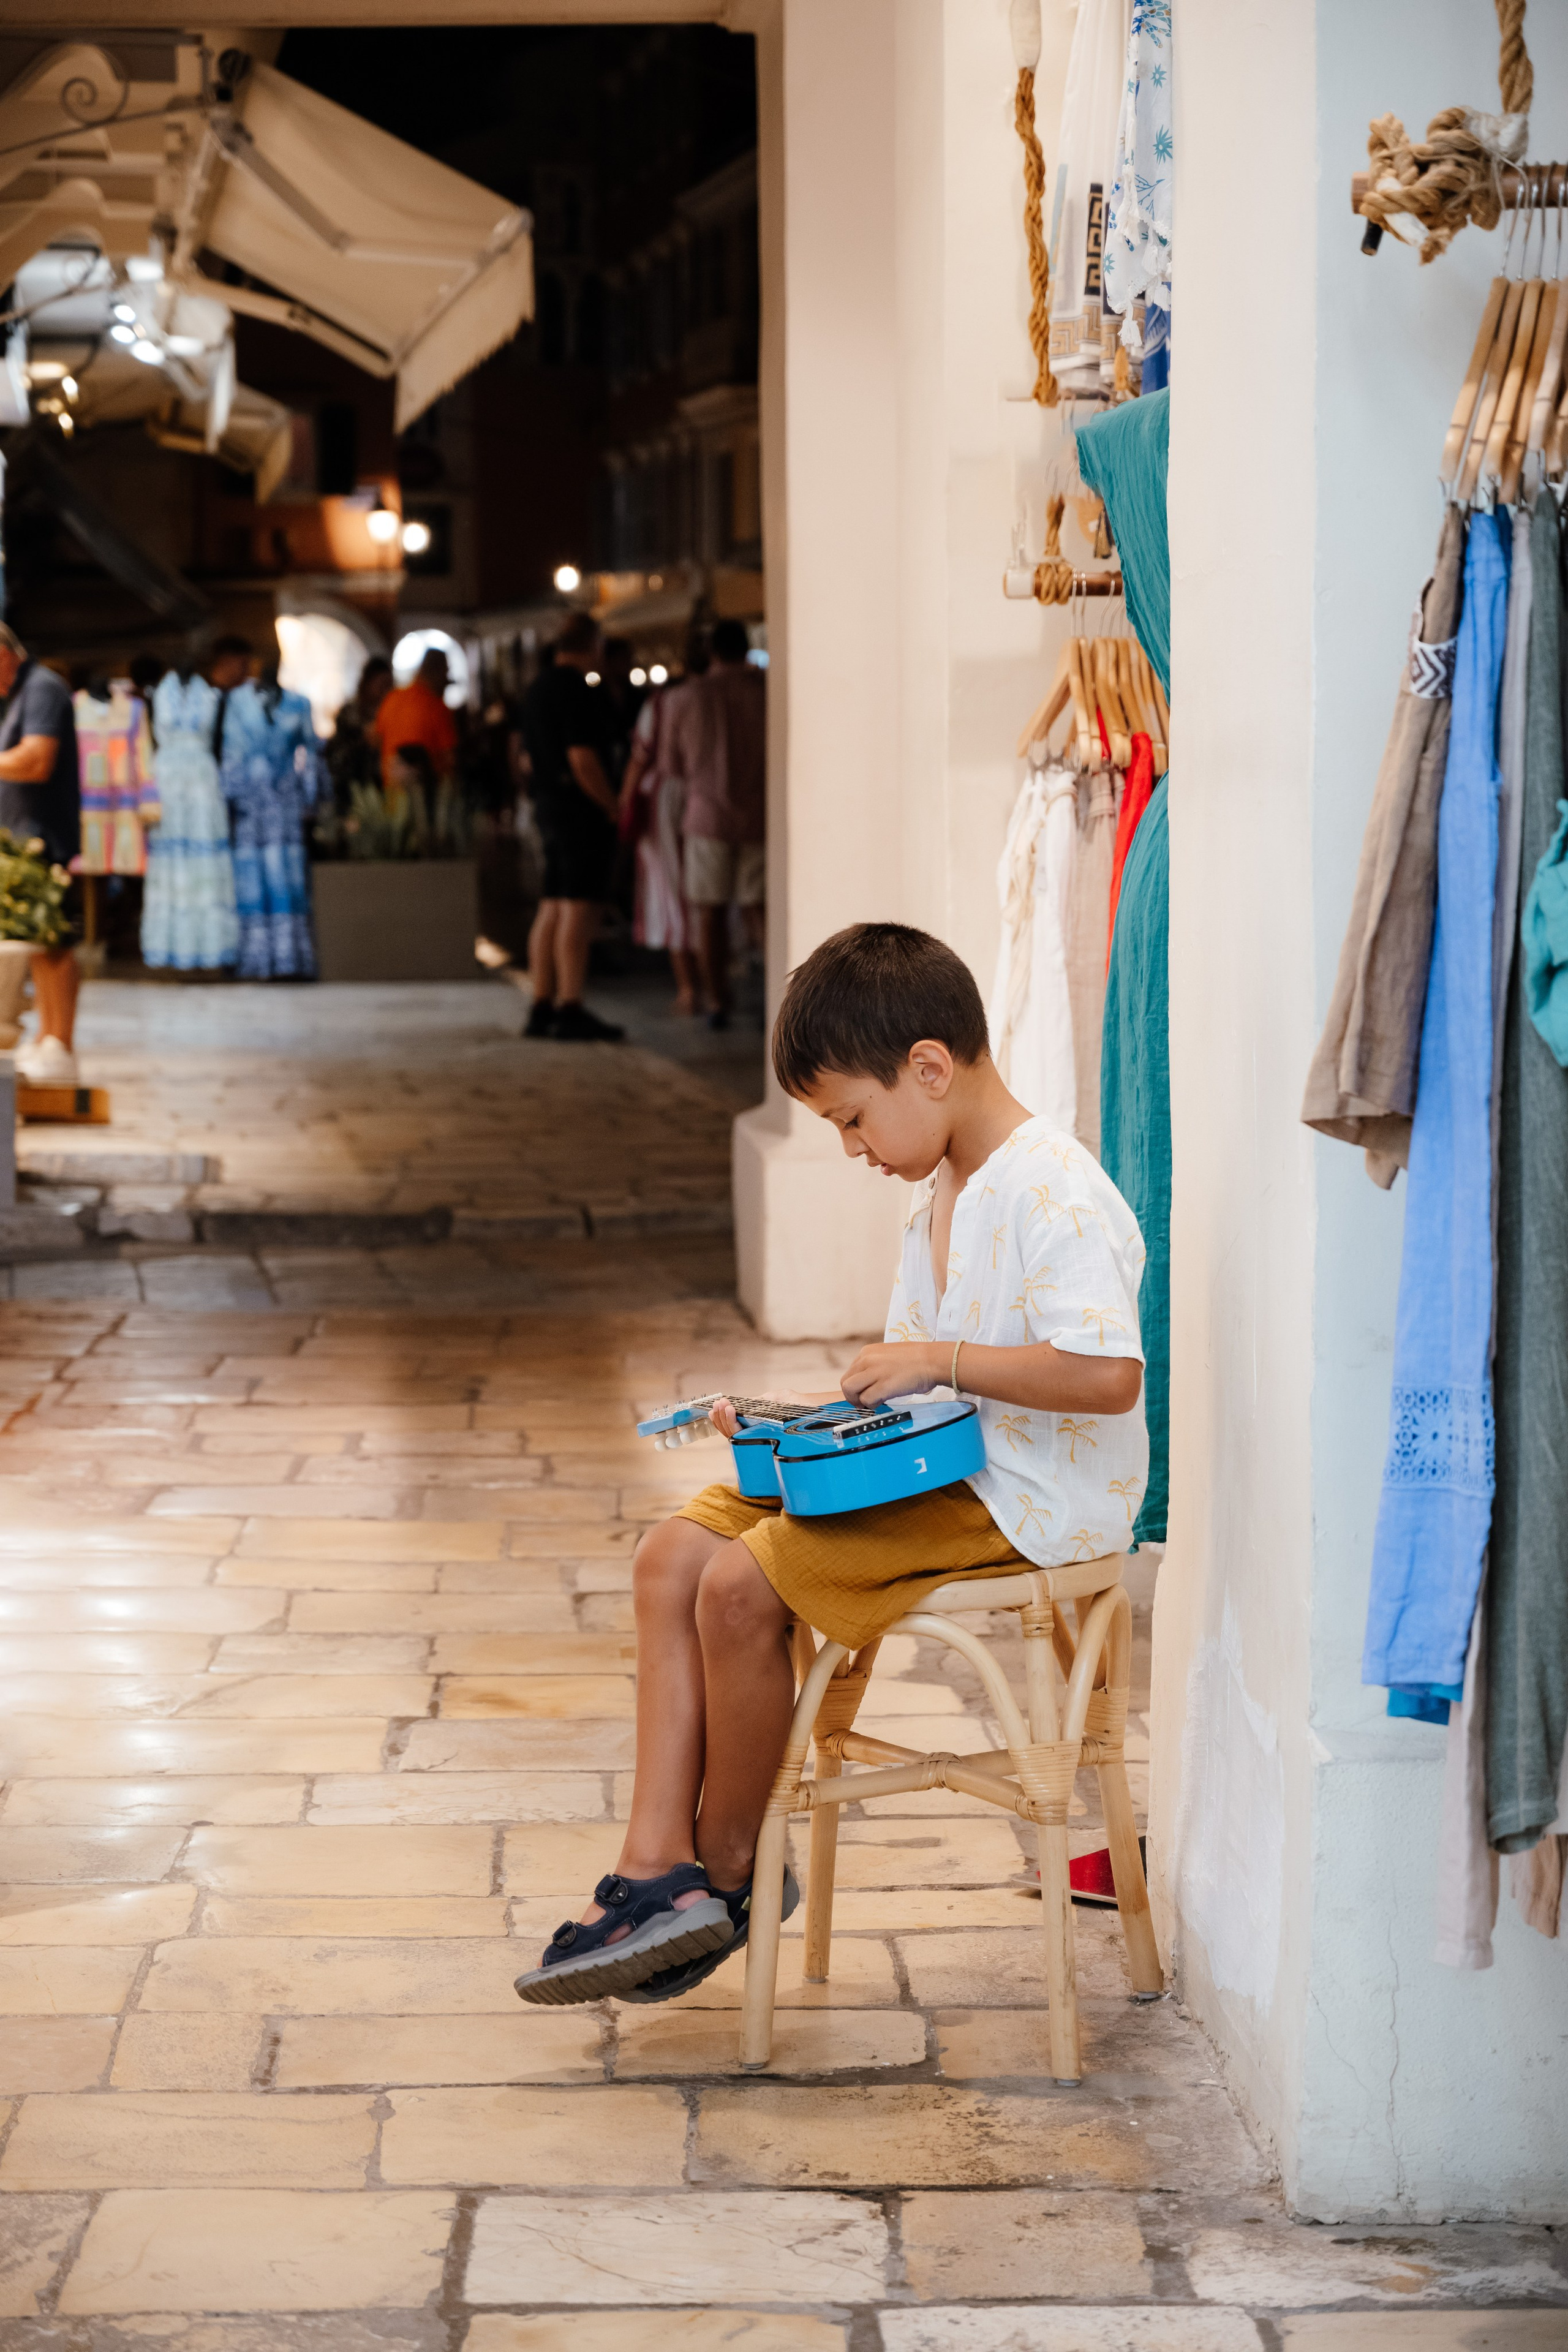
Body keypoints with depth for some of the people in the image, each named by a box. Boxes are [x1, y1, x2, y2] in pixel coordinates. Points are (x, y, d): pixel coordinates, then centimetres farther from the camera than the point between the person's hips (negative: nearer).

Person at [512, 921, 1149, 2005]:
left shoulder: (1055, 1192, -17)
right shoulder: (940, 1193, 16)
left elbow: (1109, 1374, -27)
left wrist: (942, 1359, -22)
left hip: (1026, 1498, -11)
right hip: (933, 1469, 11)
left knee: (741, 1586, -21)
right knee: (673, 1556, -3)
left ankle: (729, 1870, -1)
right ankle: (658, 1866, -9)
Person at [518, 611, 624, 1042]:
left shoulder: (536, 689, 15)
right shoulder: (576, 691, -15)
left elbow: (530, 759, 20)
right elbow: (582, 759, -21)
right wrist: (611, 807, -12)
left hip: (549, 808, 9)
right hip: (582, 811, -9)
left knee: (552, 910, 10)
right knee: (578, 910, -10)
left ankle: (541, 1007, 10)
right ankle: (570, 1009, -14)